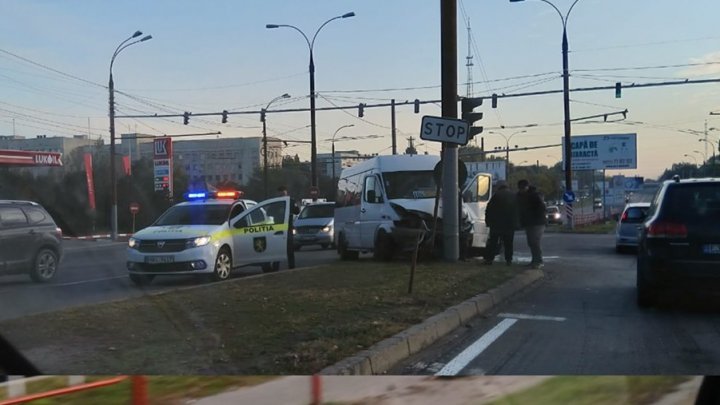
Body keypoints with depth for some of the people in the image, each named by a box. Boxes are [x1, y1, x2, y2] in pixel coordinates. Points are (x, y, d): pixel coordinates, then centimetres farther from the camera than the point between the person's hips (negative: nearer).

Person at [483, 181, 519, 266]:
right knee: (508, 243, 8)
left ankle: (489, 259, 1)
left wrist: (488, 221, 3)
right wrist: (516, 223, 17)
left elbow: (488, 209, -6)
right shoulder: (514, 196, 7)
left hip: (497, 224, -3)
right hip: (510, 224, 3)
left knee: (492, 242, 3)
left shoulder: (496, 195, -6)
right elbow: (518, 210, 13)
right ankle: (509, 260, 5)